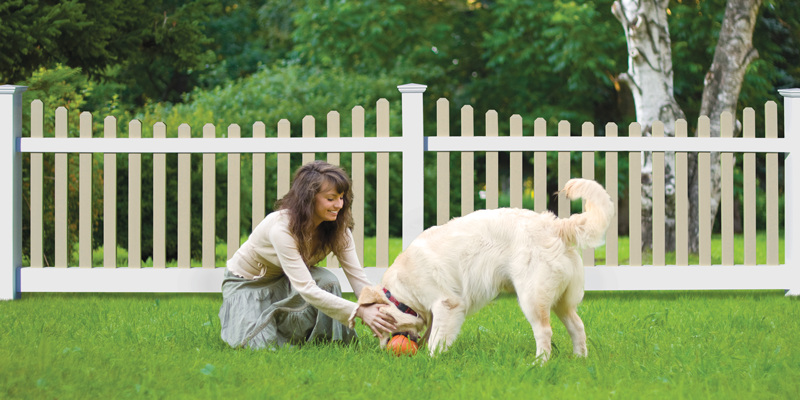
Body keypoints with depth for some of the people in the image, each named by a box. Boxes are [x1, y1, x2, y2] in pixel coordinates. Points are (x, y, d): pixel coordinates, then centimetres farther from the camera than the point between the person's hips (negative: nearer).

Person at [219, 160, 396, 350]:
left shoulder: (338, 228, -16)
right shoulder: (281, 228, -36)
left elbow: (357, 276, -21)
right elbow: (306, 289, -43)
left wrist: (379, 309, -41)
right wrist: (360, 311, -51)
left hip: (285, 283, 5)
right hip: (247, 284, -5)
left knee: (327, 280, -27)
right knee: (258, 346, -24)